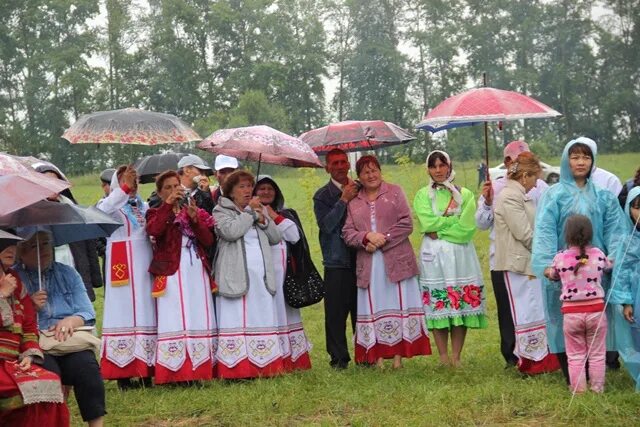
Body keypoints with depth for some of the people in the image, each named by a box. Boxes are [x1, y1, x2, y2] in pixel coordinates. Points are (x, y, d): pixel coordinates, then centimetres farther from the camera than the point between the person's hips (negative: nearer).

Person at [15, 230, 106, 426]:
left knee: (86, 366, -30)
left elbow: (87, 314, 11)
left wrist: (71, 321, -11)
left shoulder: (67, 273, 18)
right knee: (48, 371, -34)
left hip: (70, 340, 2)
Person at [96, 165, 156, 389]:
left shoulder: (143, 205, 18)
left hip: (144, 266, 5)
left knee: (146, 312, 3)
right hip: (122, 266, -5)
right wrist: (125, 188, -22)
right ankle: (123, 374, -5)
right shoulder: (112, 203, 3)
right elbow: (103, 209, -21)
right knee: (124, 311, -7)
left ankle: (145, 372, 6)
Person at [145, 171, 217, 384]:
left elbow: (208, 240, 5)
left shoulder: (196, 212, 18)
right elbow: (153, 230, -15)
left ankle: (198, 371, 5)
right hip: (171, 272, -4)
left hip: (197, 271, 4)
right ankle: (174, 372, -11)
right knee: (174, 320, -10)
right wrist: (168, 205, -16)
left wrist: (195, 219, -8)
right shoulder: (157, 213, 9)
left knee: (199, 319, 1)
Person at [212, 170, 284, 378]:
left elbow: (276, 237, 13)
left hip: (261, 276, 5)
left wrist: (263, 219, -2)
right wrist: (250, 212, -6)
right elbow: (230, 231, -17)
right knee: (236, 320, -9)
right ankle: (236, 369, -10)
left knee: (263, 320, 3)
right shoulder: (221, 211, 4)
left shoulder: (259, 210, 21)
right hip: (236, 276, -5)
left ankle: (263, 367, 5)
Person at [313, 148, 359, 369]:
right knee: (336, 312, -2)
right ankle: (339, 358, 5)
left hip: (360, 258, 3)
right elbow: (326, 224, -11)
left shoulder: (360, 190, 11)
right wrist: (344, 200, -13)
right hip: (337, 262, -2)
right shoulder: (322, 196, 3)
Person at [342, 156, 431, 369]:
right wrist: (367, 237, -13)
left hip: (395, 260, -2)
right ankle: (378, 357, 2)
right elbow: (347, 232, 6)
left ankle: (398, 355, 0)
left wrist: (384, 239, -11)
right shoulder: (353, 201, 12)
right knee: (373, 308, 1)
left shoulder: (395, 192, 6)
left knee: (398, 304, -2)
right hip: (368, 263, 2)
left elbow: (406, 223, -3)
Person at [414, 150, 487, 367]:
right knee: (437, 307, -2)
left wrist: (440, 231, -9)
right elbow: (427, 223, -7)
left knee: (461, 305, -2)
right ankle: (443, 358, 4)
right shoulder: (423, 195, 8)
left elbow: (467, 227, -5)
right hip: (433, 255, 0)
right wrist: (454, 220, -6)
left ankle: (456, 357, 3)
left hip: (460, 254, 0)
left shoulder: (464, 194, 7)